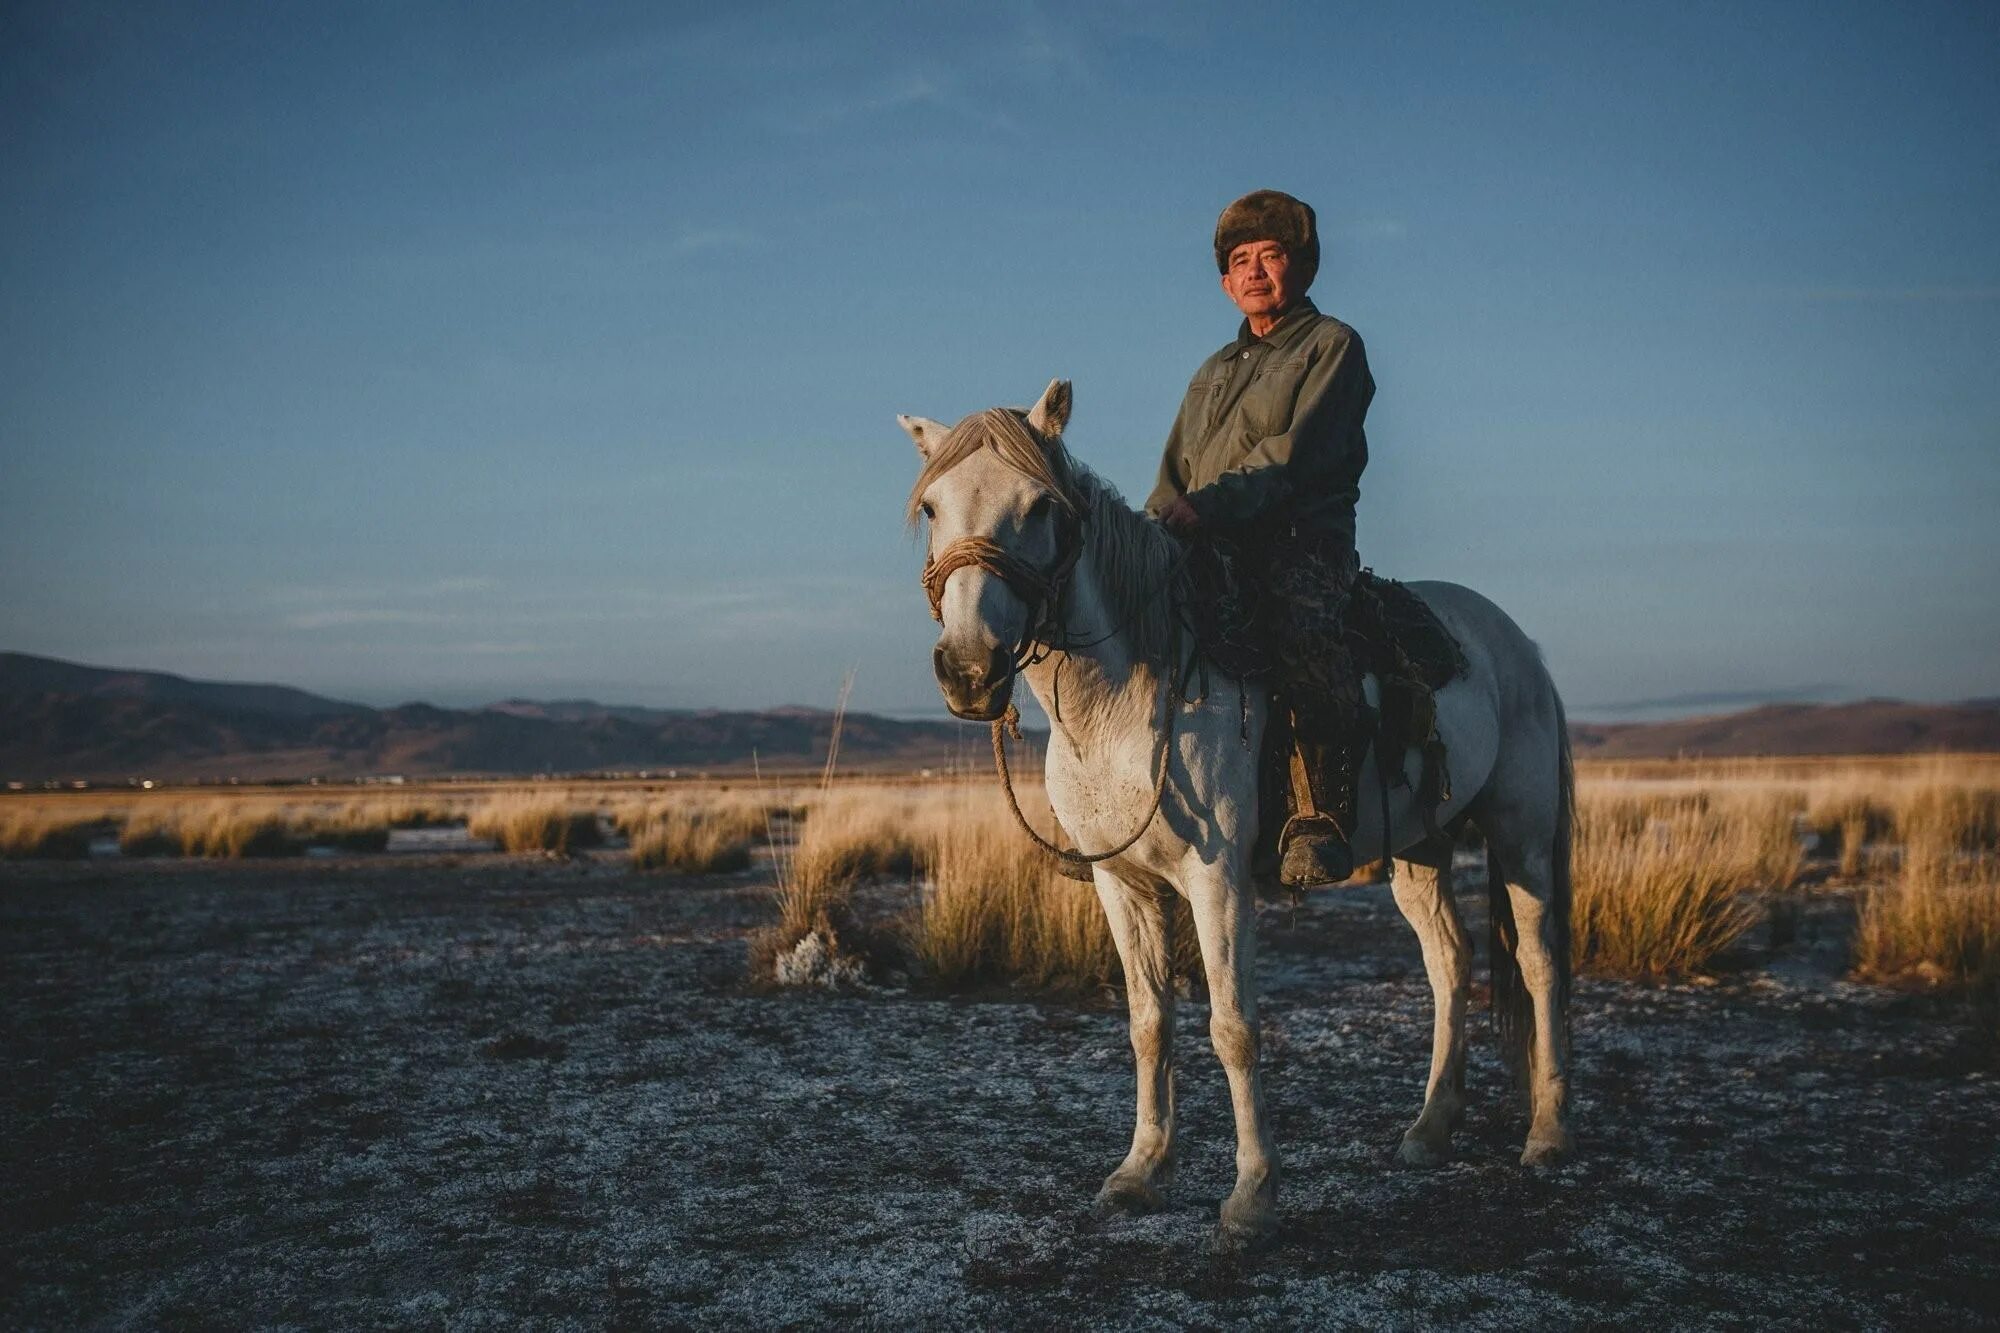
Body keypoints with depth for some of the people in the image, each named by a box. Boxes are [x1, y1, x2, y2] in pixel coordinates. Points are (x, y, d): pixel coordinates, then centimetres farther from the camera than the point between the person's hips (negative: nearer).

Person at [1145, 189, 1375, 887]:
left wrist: (1212, 504, -22)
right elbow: (1175, 478, 26)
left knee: (1300, 627, -38)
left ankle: (1318, 816, -34)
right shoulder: (1213, 373, 28)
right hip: (1209, 554, 8)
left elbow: (1298, 452, -10)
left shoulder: (1333, 345, 7)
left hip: (1301, 545, -7)